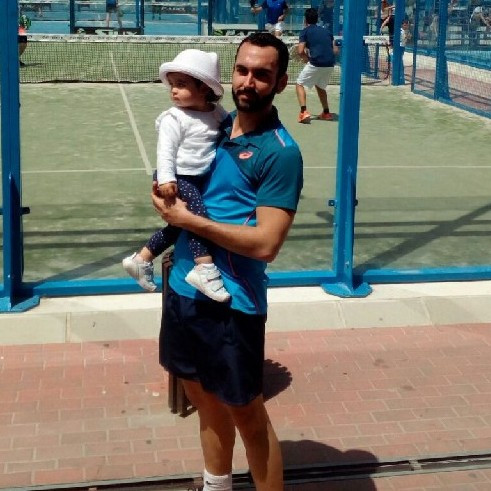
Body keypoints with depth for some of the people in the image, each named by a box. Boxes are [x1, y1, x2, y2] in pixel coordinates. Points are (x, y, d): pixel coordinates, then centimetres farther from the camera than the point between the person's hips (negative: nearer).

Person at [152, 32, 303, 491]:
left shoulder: (280, 152, -15)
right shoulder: (216, 124, 7)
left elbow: (265, 243, -22)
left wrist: (186, 218, -18)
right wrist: (167, 191, 3)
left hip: (231, 302, -7)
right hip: (183, 286, 7)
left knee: (246, 414, 6)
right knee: (205, 399, 21)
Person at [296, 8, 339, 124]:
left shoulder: (305, 31, 5)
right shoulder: (326, 31, 20)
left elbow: (300, 51, -6)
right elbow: (336, 50, 17)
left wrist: (308, 59, 11)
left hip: (316, 63, -5)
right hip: (330, 64, 5)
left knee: (300, 84, 9)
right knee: (320, 86, 29)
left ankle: (304, 112, -8)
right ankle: (326, 113, 30)